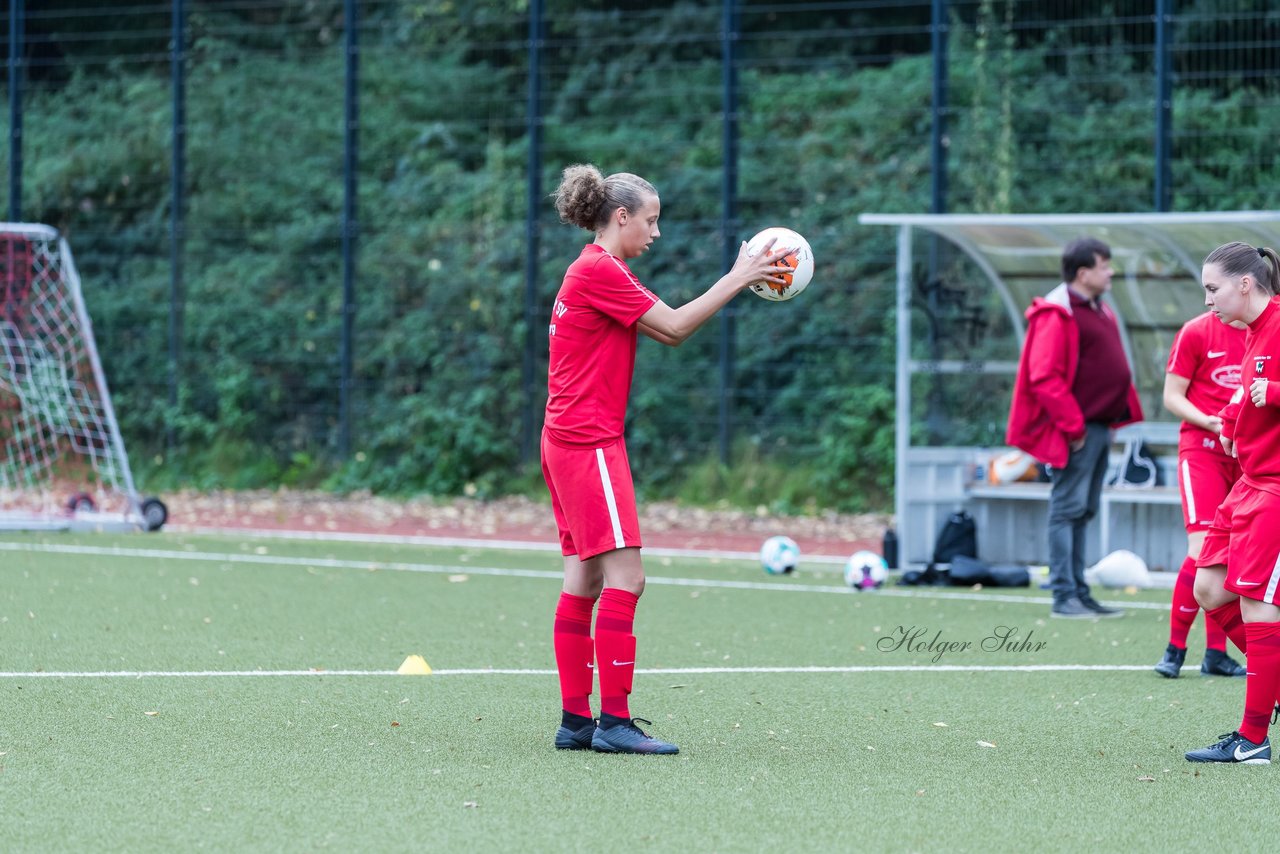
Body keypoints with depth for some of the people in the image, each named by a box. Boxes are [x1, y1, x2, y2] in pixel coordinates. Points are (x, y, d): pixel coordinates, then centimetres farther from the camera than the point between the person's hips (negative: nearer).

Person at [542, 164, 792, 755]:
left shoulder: (596, 271, 18)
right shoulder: (599, 270, -13)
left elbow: (666, 328, 18)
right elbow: (673, 328, -12)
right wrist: (736, 281, -8)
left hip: (568, 441, 11)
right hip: (588, 442, -11)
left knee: (584, 580, 8)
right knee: (624, 576, -12)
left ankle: (576, 721, 8)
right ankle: (613, 722, -13)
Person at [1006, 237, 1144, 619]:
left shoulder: (1100, 312, 17)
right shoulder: (1056, 315, -13)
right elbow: (1044, 377, -19)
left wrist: (1118, 416, 12)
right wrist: (1073, 426, -19)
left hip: (1099, 427, 9)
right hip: (1076, 432, -9)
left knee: (1084, 511, 12)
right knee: (1068, 507, -7)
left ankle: (1080, 593, 17)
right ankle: (1064, 596, -6)